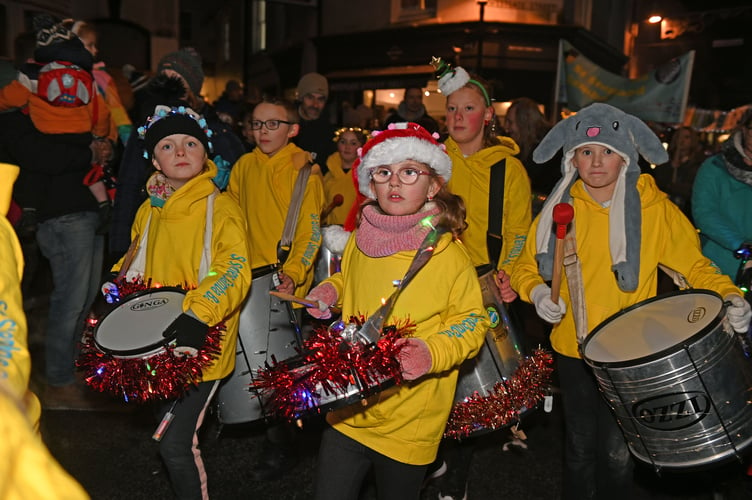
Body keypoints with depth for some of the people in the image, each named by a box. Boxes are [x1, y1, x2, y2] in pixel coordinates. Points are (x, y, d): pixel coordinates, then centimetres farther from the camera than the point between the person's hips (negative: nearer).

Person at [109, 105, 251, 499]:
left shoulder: (221, 207, -13)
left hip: (201, 346, -7)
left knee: (175, 442, -8)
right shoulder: (149, 211, 7)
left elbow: (235, 270, -26)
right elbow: (134, 264, 23)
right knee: (164, 426, 21)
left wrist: (197, 317, -38)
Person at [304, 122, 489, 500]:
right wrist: (329, 291, 0)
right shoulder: (359, 242, 0)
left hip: (409, 426, -3)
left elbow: (471, 320, -7)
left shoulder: (449, 255, -14)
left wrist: (432, 353, -24)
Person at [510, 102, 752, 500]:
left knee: (617, 453, 4)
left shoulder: (656, 209, -8)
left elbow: (695, 265, -2)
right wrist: (536, 292, -16)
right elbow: (525, 267, 4)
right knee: (579, 447, 18)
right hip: (573, 348, 2)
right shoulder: (559, 209, -3)